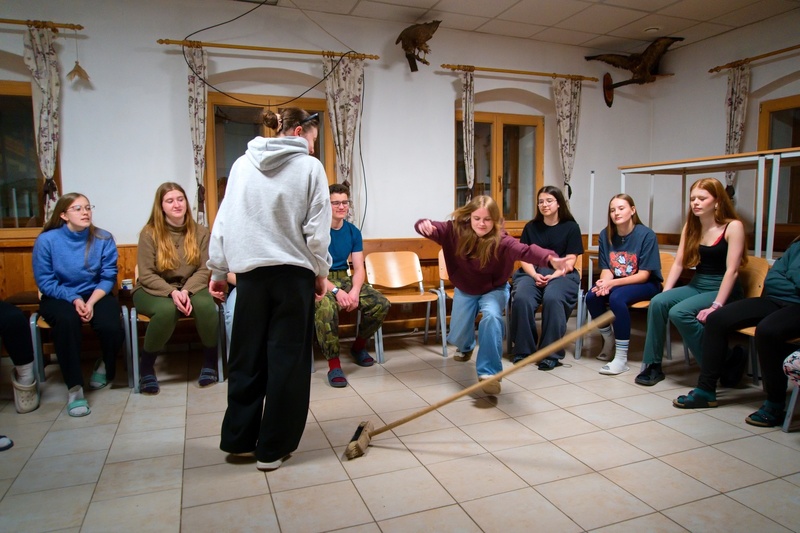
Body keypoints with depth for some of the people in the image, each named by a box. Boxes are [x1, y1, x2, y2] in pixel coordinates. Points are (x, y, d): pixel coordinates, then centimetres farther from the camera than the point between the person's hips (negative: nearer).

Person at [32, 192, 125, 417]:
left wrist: (91, 302, -21)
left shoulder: (103, 239, -7)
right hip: (59, 298, -1)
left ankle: (105, 366, 11)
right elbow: (45, 281, -8)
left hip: (97, 295, 1)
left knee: (111, 327, -28)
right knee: (67, 320, -35)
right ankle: (75, 387, -24)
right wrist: (74, 299, -20)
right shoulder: (46, 240, -9)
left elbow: (108, 277, -7)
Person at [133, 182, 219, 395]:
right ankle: (146, 364, -10)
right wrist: (172, 292, -26)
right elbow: (147, 275, -10)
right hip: (154, 290, -1)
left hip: (191, 287, 2)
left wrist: (186, 291, -24)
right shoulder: (149, 233, -6)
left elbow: (204, 270, -5)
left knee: (205, 304, -33)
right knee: (167, 310, -36)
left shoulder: (200, 232, 0)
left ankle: (210, 359, -8)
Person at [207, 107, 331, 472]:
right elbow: (317, 231, -8)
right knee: (288, 359, 6)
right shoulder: (309, 167, -4)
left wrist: (217, 270, 14)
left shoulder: (242, 165, 6)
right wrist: (321, 272, 5)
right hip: (293, 272, -3)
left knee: (247, 356, 14)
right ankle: (273, 448, 14)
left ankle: (238, 438, 26)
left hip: (250, 271, 4)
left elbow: (224, 221, 6)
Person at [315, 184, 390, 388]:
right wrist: (336, 291, -29)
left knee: (381, 303, -14)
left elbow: (359, 268, 1)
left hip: (344, 279, 5)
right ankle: (333, 363, -24)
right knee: (326, 306, -39)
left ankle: (359, 345, 11)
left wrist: (355, 291, -20)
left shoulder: (353, 232, 5)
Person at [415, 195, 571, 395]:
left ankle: (489, 373, -24)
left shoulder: (500, 240, -31)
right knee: (457, 337, 9)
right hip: (465, 290, 3)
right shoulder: (456, 230, -22)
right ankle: (467, 347, 51)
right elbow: (431, 228, -26)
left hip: (494, 289, -3)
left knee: (491, 317, -35)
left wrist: (550, 259, -69)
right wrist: (424, 224, -52)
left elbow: (525, 250, -49)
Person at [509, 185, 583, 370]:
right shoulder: (531, 227, 13)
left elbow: (570, 261, 0)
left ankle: (551, 353, -23)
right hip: (532, 273, 2)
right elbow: (525, 258, 7)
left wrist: (553, 276, -17)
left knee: (552, 298, -35)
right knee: (521, 298, -31)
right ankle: (523, 350, -17)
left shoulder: (571, 227, 7)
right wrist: (535, 275, -13)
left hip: (561, 274, -2)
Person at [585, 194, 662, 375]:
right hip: (616, 282, 5)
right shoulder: (605, 235, -2)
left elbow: (644, 275, -17)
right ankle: (608, 340, 4)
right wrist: (605, 283, -24)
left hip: (645, 285, -4)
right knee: (592, 296, -25)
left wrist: (613, 283, -29)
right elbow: (606, 269, 0)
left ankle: (621, 359, -26)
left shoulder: (646, 235, -15)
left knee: (617, 298, -34)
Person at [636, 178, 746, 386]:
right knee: (657, 302, -22)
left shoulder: (733, 226, -9)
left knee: (679, 313, -30)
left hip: (723, 290, -5)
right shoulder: (691, 226, 8)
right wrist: (665, 293, -6)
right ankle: (653, 364, -16)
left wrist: (716, 306, -23)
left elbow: (732, 270, -16)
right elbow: (678, 263, 6)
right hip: (696, 286, 5)